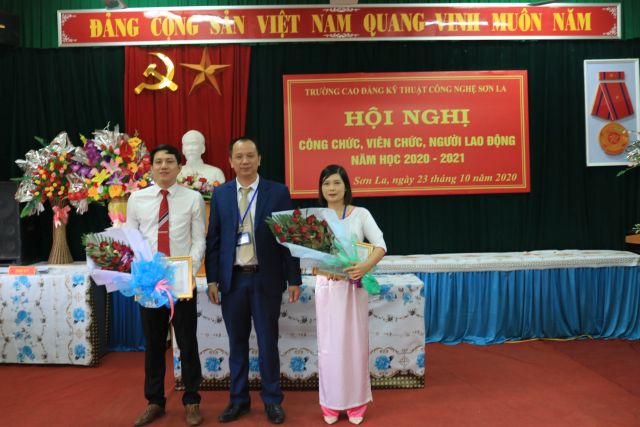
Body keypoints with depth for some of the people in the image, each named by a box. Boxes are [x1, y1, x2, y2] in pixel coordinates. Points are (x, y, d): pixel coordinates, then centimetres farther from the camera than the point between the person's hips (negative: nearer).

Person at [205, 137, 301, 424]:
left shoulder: (278, 192, -1)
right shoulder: (220, 194, 5)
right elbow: (213, 239, 6)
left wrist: (294, 279, -4)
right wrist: (212, 279, 1)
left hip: (266, 279, -2)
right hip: (232, 279, 2)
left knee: (267, 342, 8)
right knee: (237, 343, 12)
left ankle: (272, 400, 24)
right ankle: (239, 399, 28)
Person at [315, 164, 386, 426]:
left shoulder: (361, 214, -1)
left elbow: (380, 246, -9)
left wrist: (366, 266, -27)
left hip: (354, 285, -1)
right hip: (327, 285, 1)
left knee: (355, 342, 6)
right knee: (329, 344, 7)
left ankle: (356, 403, 20)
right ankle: (331, 403, 20)